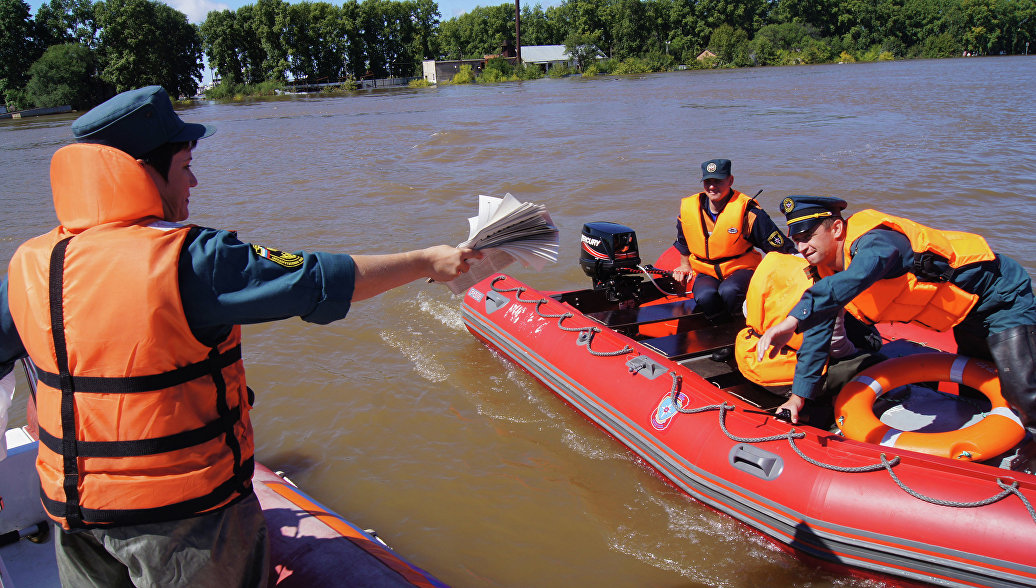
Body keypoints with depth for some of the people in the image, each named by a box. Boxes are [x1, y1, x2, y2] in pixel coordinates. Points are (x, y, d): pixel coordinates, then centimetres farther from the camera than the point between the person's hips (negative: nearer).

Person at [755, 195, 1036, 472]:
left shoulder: (874, 242, -36)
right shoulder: (827, 269, -9)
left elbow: (853, 280, -60)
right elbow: (817, 331, -5)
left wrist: (793, 321, -71)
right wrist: (798, 396, -8)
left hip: (1003, 293, -8)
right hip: (968, 306, 8)